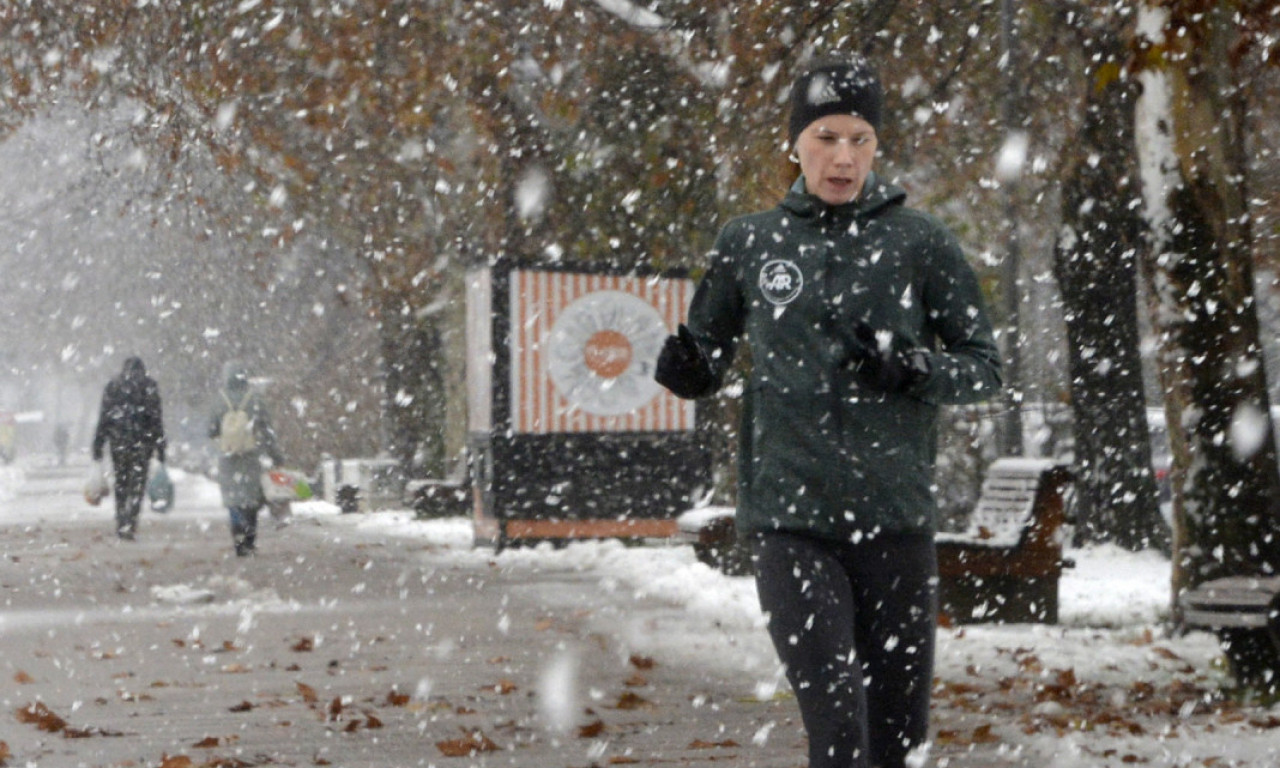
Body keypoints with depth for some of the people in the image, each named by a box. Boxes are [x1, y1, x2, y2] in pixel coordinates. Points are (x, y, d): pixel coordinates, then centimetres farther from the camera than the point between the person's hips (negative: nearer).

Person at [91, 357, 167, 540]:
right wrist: (160, 447, 1)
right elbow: (157, 418, -2)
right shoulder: (150, 386, 2)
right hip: (142, 442, -2)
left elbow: (103, 417, 7)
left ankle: (121, 524, 15)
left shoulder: (112, 386, 9)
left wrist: (98, 445, 11)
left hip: (118, 441, 2)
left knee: (120, 483, 13)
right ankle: (129, 524, -16)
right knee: (137, 483, -2)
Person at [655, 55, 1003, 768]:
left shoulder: (920, 241, 3)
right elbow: (711, 357, 19)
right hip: (788, 517, 0)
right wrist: (686, 369, -4)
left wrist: (915, 369, -14)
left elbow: (984, 367, 6)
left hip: (896, 521, 1)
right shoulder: (749, 243, 8)